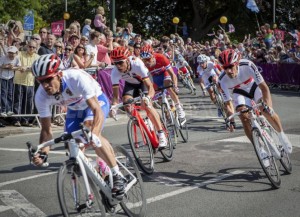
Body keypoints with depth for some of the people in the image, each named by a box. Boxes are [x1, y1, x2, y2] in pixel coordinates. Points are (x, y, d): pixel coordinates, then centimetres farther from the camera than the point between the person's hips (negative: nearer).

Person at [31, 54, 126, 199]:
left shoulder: (77, 78, -40)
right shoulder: (41, 96, -26)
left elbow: (97, 110, -44)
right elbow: (46, 129, -18)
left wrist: (93, 133, -62)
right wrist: (42, 152, -37)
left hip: (97, 101, -5)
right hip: (75, 108, 5)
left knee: (91, 135, -31)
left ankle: (117, 175, -18)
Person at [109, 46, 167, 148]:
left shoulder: (137, 64, -40)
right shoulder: (115, 72, -30)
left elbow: (150, 87, -42)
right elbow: (115, 94, -28)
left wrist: (148, 98, -62)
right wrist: (114, 106, -48)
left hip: (143, 81, -4)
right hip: (130, 84, 4)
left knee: (147, 105, -24)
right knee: (126, 102, -22)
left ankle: (162, 136, -18)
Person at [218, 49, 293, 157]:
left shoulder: (247, 66, -37)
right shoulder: (223, 81, -29)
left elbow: (263, 86, -35)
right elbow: (228, 103, -18)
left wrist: (267, 105, -45)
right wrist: (231, 121, -28)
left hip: (255, 86, -1)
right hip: (240, 93, 2)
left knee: (267, 111, -22)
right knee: (244, 118, -18)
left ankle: (282, 135, 4)